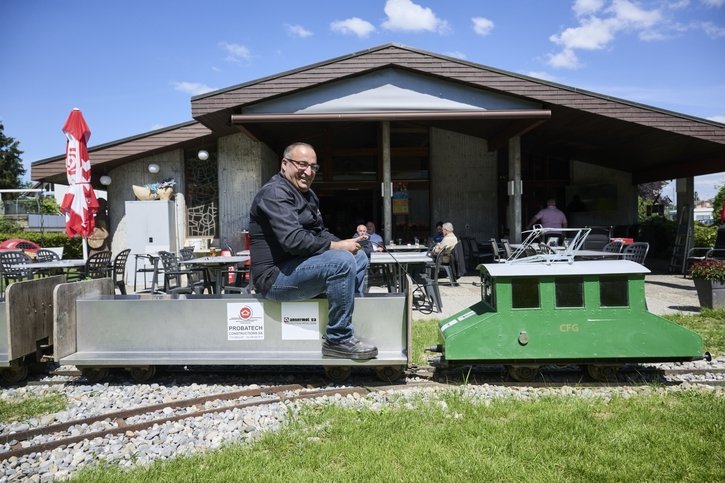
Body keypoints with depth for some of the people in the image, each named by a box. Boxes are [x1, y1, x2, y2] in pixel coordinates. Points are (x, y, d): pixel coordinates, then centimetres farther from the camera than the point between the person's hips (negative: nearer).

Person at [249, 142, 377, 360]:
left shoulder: (307, 194, 17)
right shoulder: (275, 193, -16)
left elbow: (320, 232, 18)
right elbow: (293, 240, -28)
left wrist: (344, 244, -2)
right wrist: (337, 246, -19)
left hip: (296, 265, 10)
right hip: (276, 275, -10)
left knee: (359, 257, 12)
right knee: (342, 261, -28)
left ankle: (356, 318, 17)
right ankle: (338, 340, -19)